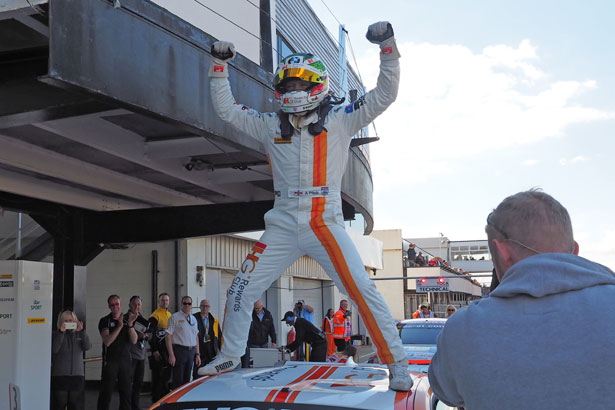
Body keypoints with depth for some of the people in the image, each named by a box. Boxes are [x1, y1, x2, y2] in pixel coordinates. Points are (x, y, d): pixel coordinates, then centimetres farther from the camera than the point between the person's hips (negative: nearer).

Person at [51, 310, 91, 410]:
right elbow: (54, 349, -11)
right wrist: (61, 332, -17)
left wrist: (82, 331, -13)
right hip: (59, 375, -2)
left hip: (77, 375, 2)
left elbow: (87, 347, -3)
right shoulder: (55, 334, 4)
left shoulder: (79, 334, 11)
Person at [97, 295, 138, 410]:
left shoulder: (127, 319, 9)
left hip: (125, 360, 3)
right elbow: (107, 341, -15)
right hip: (110, 360, -3)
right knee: (106, 392, -3)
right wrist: (119, 326, -22)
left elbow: (134, 341, -2)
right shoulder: (105, 321, -1)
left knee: (126, 391, 6)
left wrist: (130, 324, -16)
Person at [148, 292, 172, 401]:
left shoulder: (170, 315, 16)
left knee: (167, 374, 13)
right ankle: (156, 399, 3)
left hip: (168, 349, 8)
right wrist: (154, 350, -18)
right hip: (159, 350, -8)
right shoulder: (155, 316, -9)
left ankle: (164, 397, 24)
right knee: (158, 376, -4)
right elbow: (151, 334, -14)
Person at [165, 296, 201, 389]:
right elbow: (168, 336, -8)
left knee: (187, 379, 11)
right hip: (179, 349, -6)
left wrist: (197, 354, 12)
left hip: (191, 351, 6)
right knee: (178, 380, -6)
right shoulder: (175, 317, -4)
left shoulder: (193, 319, 14)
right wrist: (171, 355, -15)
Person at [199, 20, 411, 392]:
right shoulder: (271, 126, 10)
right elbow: (226, 108, 15)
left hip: (326, 224, -3)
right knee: (241, 290, 6)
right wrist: (219, 65, 8)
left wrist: (388, 47, -11)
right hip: (283, 228, 4)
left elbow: (385, 94, -3)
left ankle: (397, 365, 0)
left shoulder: (339, 121, 2)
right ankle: (229, 357, 25)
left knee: (364, 292, -11)